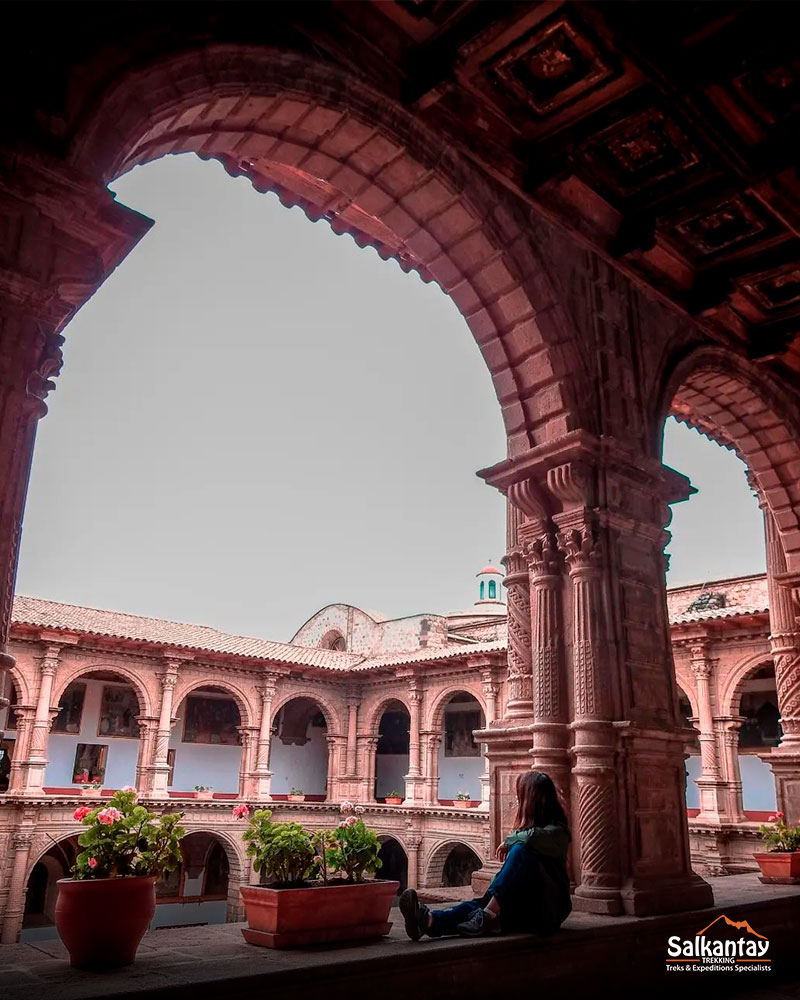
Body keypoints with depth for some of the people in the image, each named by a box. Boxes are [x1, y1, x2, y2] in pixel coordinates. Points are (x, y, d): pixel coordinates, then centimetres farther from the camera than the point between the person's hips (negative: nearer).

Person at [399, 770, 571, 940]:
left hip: (548, 910, -6)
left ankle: (489, 915, -38)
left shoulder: (557, 831, -6)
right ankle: (430, 920, -52)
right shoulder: (528, 826, 18)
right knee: (479, 904, -26)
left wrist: (509, 840, -13)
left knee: (521, 850, -28)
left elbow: (532, 837, -32)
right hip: (523, 905, 6)